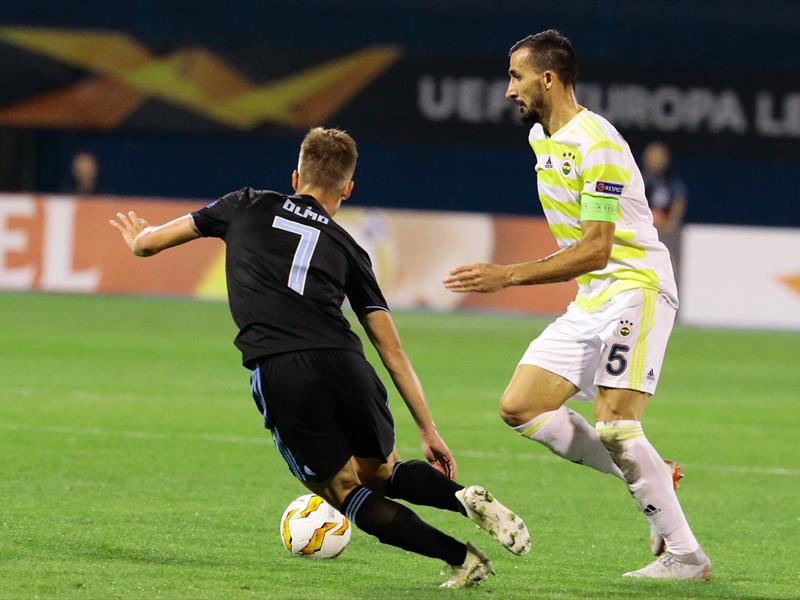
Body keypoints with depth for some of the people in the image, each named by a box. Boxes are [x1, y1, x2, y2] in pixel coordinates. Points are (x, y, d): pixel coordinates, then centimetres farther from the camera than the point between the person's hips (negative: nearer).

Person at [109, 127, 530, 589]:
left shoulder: (248, 207, 21)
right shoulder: (347, 249, 22)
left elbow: (148, 243, 29)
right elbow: (392, 350, 20)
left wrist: (140, 238, 54)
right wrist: (428, 430, 25)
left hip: (277, 376, -2)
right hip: (344, 365, 2)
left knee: (349, 494, 10)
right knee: (383, 475, 25)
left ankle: (459, 556, -8)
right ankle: (465, 496, -6)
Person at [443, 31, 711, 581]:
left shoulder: (597, 145, -18)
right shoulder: (541, 138, 12)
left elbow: (595, 250, -23)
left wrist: (507, 276, -26)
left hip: (634, 288, -10)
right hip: (590, 302, 10)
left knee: (614, 427, -20)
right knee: (520, 409, 1)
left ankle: (686, 555, -11)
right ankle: (652, 479, 8)